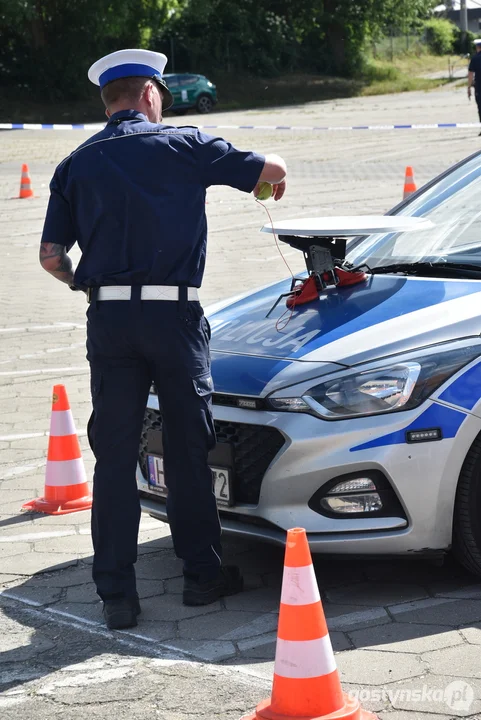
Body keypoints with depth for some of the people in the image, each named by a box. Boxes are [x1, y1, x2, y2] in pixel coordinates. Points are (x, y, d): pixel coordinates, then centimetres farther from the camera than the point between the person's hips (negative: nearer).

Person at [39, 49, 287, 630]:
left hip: (107, 319, 2)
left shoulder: (77, 164, 9)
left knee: (114, 454, 6)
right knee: (188, 449, 10)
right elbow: (271, 169, 6)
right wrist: (270, 179, 29)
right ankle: (202, 574, 20)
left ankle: (116, 594, 5)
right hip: (173, 314, -2)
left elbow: (51, 255, 5)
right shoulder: (182, 145, 1)